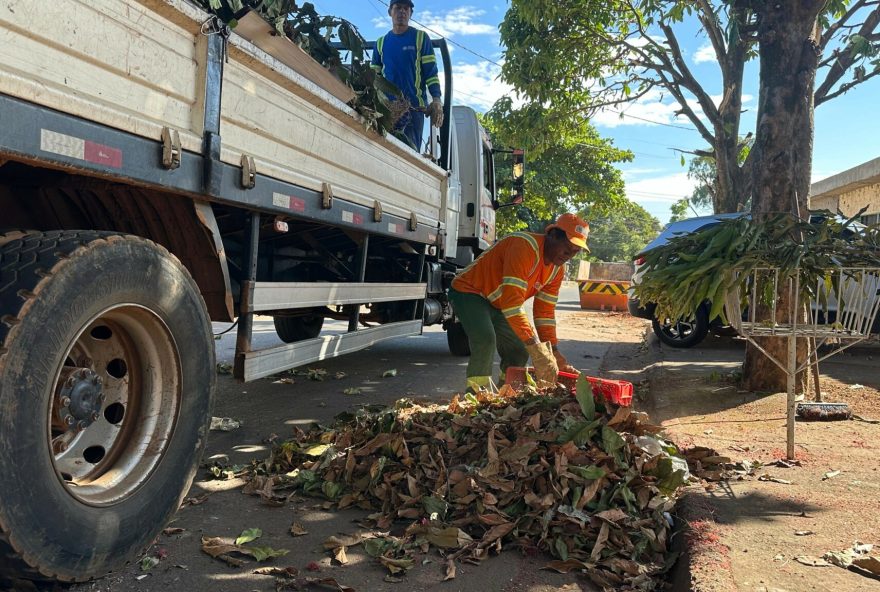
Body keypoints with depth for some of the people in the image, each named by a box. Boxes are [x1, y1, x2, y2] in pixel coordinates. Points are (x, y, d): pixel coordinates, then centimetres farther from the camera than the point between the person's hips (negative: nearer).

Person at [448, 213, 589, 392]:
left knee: (519, 352, 4)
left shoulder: (558, 269, -3)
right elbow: (511, 302, -39)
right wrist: (536, 347, -40)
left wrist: (554, 353, -10)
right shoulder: (524, 247, -33)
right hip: (469, 291, -9)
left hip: (498, 303, 9)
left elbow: (545, 312, -1)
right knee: (485, 339, -32)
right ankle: (476, 392, -15)